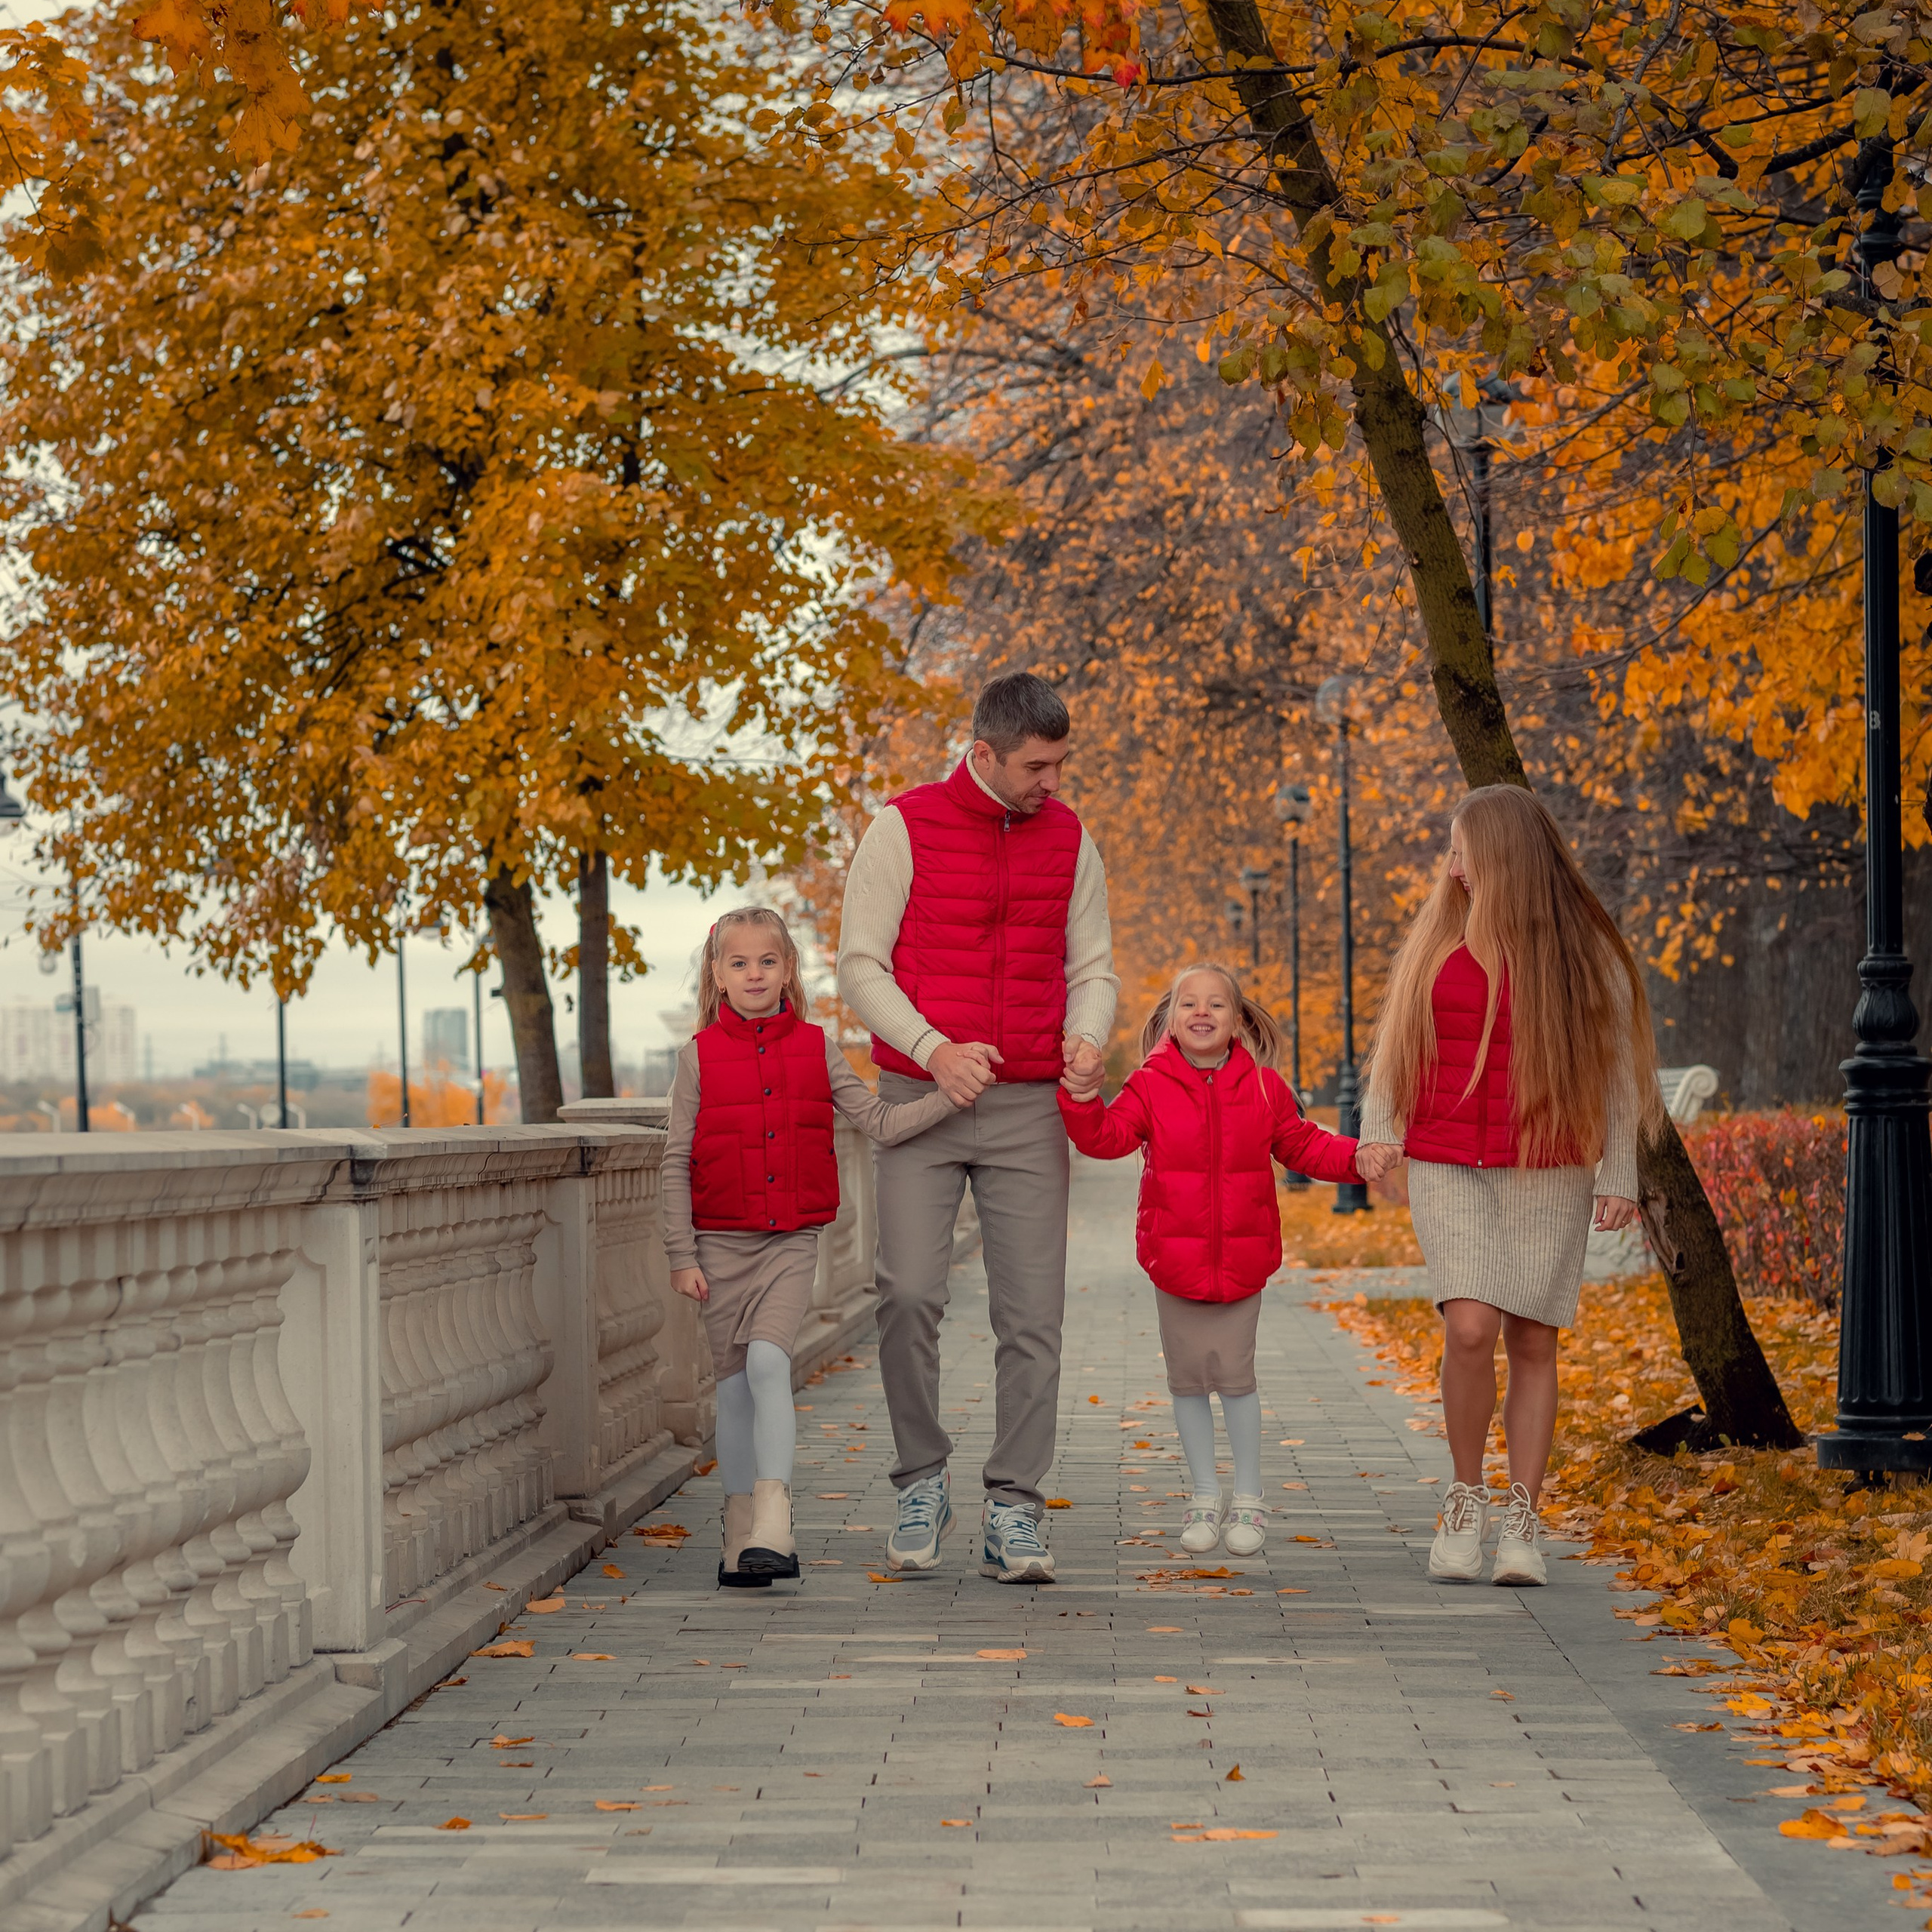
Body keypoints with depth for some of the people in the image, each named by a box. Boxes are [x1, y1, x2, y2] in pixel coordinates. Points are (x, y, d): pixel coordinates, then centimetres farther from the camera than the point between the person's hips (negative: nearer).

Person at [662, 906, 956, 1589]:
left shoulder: (815, 1048, 3)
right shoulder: (701, 1055, 0)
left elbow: (880, 1122, 0)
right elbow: (676, 1162, 1)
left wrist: (952, 1096, -14)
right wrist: (682, 1255, -3)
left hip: (793, 1241, -1)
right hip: (722, 1243, 1)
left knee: (768, 1360, -20)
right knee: (735, 1383, 4)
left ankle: (774, 1522, -24)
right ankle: (740, 1537, 13)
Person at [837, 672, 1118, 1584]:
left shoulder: (1068, 841, 8)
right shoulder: (905, 828, -3)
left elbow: (1092, 966, 11)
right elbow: (860, 966, -5)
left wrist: (1086, 1039, -11)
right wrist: (935, 1048, -19)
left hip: (1029, 1107, 3)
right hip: (920, 1097, -3)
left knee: (1032, 1311, -4)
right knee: (910, 1295, -13)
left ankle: (1013, 1516, 0)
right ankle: (922, 1483, 7)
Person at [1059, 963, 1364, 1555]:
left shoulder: (1263, 1087, 1)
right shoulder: (1150, 1086, -3)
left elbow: (1303, 1146, 10)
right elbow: (1106, 1137, -13)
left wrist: (1357, 1157, -4)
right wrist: (1082, 1099, -30)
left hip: (1241, 1257, 0)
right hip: (1175, 1257, 1)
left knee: (1234, 1373, -1)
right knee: (1187, 1377, 7)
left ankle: (1248, 1498, 13)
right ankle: (1206, 1496, 21)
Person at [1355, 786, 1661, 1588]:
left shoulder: (1585, 952, 0)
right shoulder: (1438, 937, 7)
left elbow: (1616, 1067, 3)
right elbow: (1395, 1040, 14)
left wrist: (1619, 1178, -3)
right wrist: (1376, 1131, 0)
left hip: (1548, 1174, -1)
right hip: (1449, 1169, 1)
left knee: (1533, 1342, 0)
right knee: (1470, 1328, -15)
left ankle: (1521, 1527, 8)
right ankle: (1466, 1497, 4)